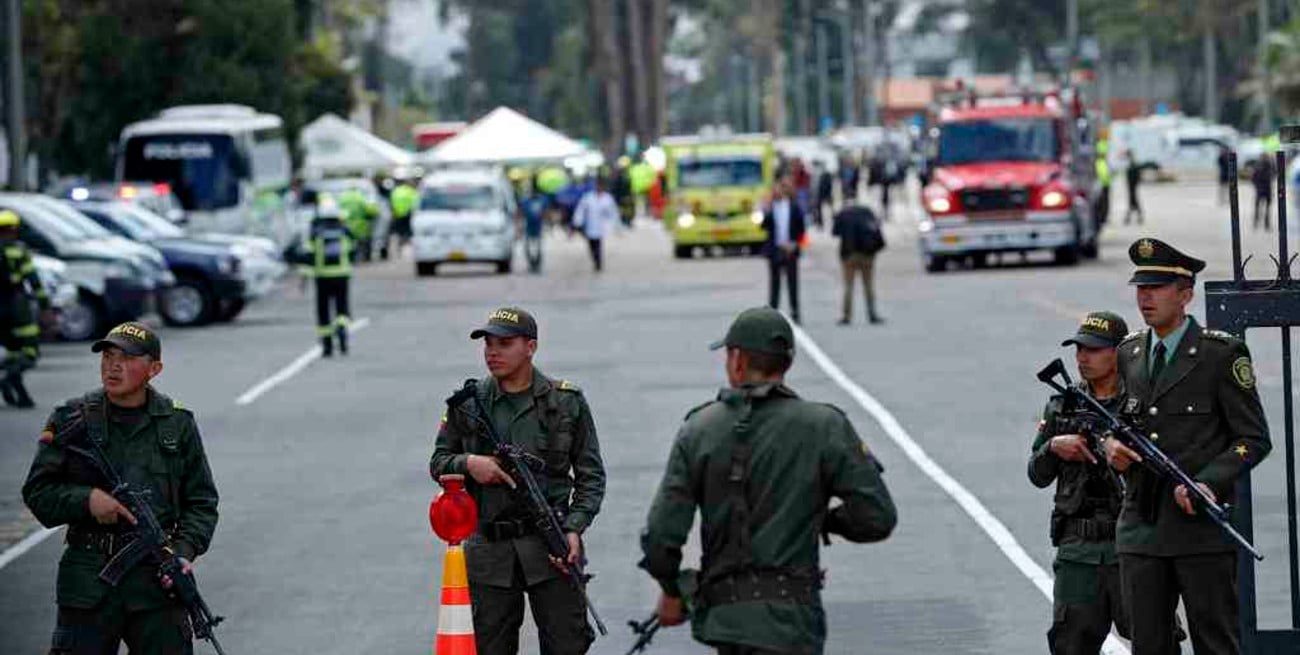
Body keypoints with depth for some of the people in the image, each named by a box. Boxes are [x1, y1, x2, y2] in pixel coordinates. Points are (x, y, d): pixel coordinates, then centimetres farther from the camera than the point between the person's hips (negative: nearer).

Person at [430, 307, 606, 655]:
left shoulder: (567, 402, 2)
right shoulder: (467, 403, 6)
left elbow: (591, 475, 5)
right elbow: (438, 462, 14)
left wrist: (574, 528, -9)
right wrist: (468, 463, -9)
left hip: (551, 547, -2)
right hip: (489, 553, 2)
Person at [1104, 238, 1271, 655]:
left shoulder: (1221, 354, -4)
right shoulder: (1129, 353, 12)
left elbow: (1253, 439, -4)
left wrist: (1209, 483, -19)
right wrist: (1111, 443, 0)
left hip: (1201, 527, -5)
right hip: (1141, 528, 5)